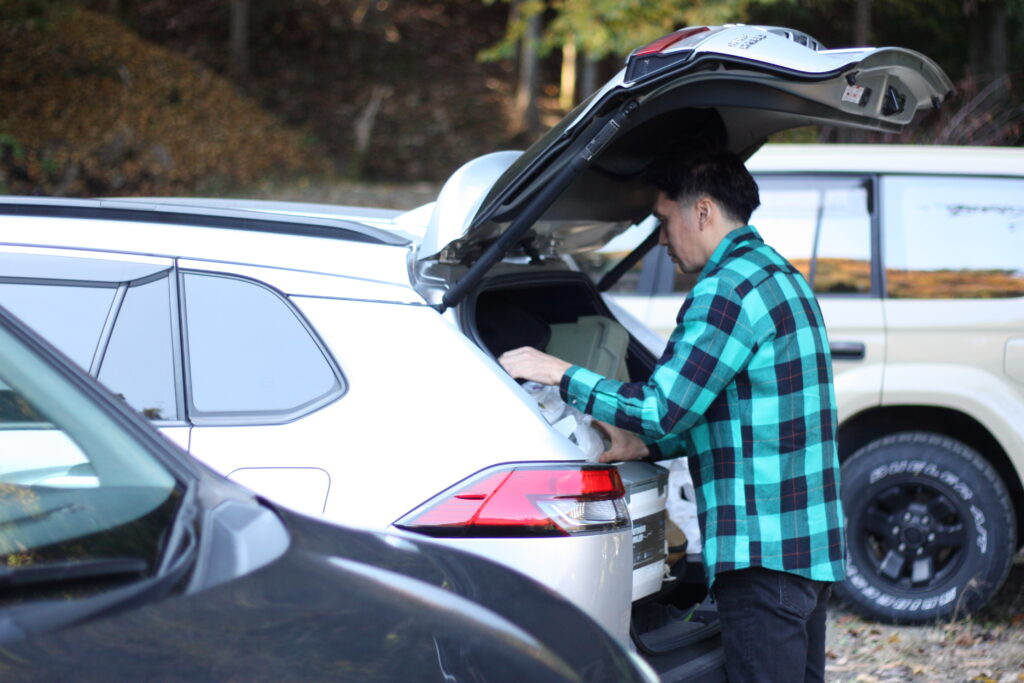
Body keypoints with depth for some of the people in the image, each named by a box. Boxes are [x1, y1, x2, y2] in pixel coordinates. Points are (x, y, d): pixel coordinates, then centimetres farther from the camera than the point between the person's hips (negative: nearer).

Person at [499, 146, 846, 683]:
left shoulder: (728, 287, -15)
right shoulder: (779, 276, 18)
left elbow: (664, 407, -19)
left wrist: (558, 374, -8)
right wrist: (644, 445, 15)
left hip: (764, 553, -11)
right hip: (810, 544, 11)